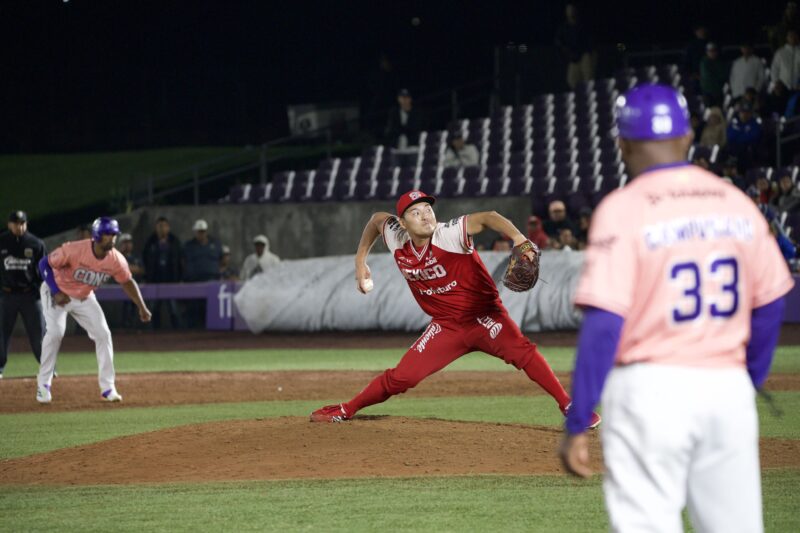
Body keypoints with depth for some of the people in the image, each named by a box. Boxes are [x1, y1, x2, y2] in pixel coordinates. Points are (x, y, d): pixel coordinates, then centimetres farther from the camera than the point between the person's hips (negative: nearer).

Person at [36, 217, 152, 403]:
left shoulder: (116, 260, -19)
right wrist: (55, 292, -33)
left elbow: (128, 282, -1)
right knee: (55, 332, -23)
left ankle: (107, 388, 5)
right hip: (56, 293, -5)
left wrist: (142, 307, -9)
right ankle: (43, 384, -9)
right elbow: (44, 263, -25)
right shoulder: (75, 250, -34)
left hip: (84, 297, 5)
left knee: (103, 334, -4)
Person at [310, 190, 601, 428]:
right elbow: (377, 219, 18)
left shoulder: (449, 234, -21)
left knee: (521, 351, -31)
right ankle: (345, 411, 22)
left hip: (484, 315, -5)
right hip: (446, 327, 5)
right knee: (401, 377, 1)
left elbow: (487, 218, -36)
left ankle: (568, 406, -30)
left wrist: (519, 240, -52)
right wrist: (360, 261, 20)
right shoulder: (397, 240, -4)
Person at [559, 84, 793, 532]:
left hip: (651, 389, -5)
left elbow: (604, 324, -14)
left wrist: (576, 425, -11)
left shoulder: (623, 209, -8)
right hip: (728, 387, 5)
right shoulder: (736, 204, 7)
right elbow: (770, 303, 13)